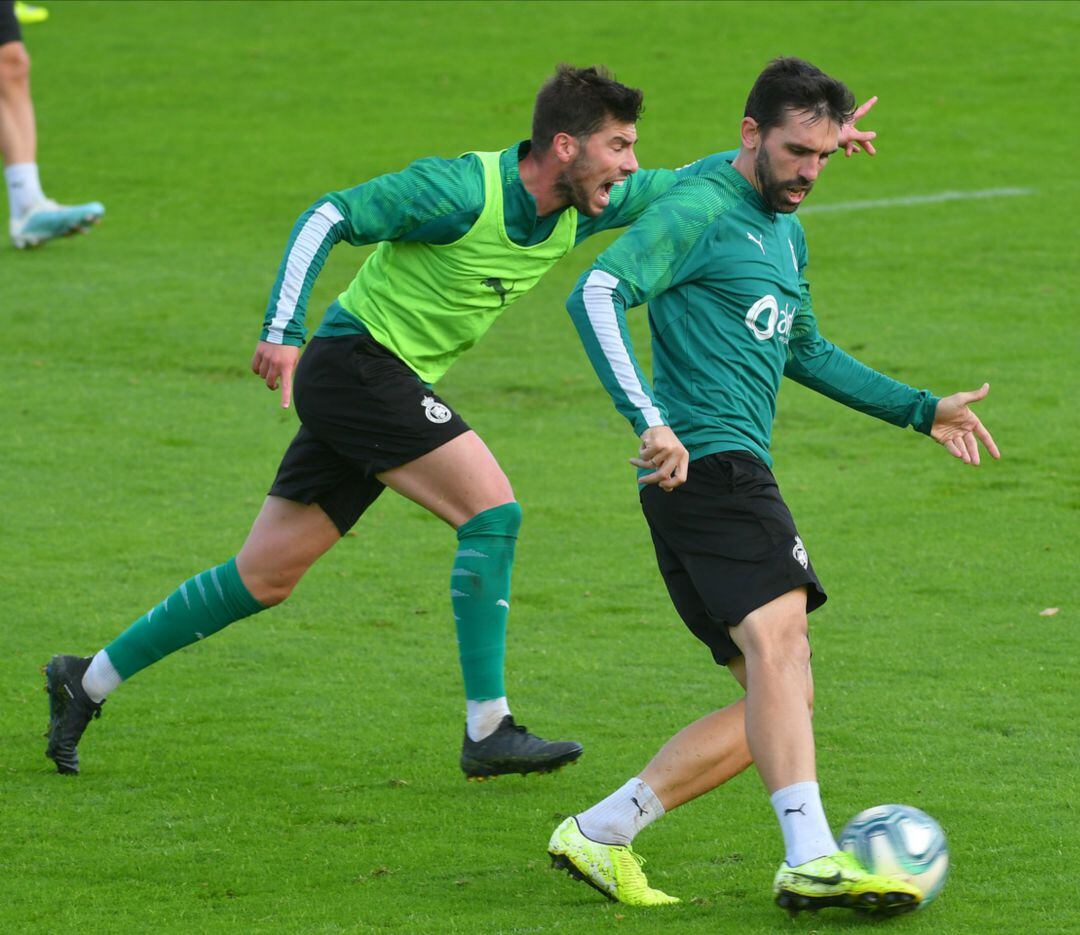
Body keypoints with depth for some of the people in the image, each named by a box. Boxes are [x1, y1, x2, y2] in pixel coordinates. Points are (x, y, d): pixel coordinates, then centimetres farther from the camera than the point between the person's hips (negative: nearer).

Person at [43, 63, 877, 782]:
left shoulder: (578, 213, 4)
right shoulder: (462, 190, -20)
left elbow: (685, 187, 18)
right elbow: (329, 216, -20)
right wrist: (283, 329, -28)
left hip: (391, 389, 9)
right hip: (358, 360, -9)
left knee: (266, 578, 10)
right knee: (492, 507, -17)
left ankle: (89, 681, 18)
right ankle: (488, 730, -15)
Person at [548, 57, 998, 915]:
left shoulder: (784, 228, 24)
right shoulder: (702, 207, -6)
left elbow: (803, 351, 38)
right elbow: (598, 294, -19)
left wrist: (921, 411, 36)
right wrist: (651, 420, -28)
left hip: (738, 475, 10)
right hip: (710, 463, -10)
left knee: (780, 698, 8)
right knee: (778, 640, -26)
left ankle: (600, 836, 9)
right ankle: (813, 862, -38)